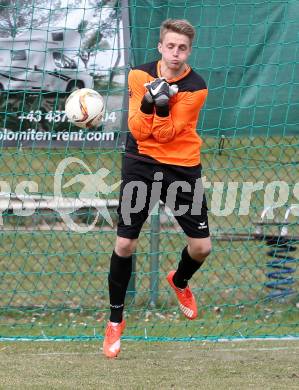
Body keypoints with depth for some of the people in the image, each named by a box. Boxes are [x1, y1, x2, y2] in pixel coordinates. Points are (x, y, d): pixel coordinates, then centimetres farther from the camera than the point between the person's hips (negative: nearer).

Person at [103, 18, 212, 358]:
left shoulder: (195, 87, -11)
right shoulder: (140, 75, -5)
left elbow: (166, 135, -15)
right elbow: (138, 131, -10)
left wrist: (163, 105, -31)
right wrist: (147, 103, -27)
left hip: (182, 168, 0)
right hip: (141, 164, 0)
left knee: (201, 247, -1)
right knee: (125, 244, -6)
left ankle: (179, 281, 36)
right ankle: (115, 320, 11)